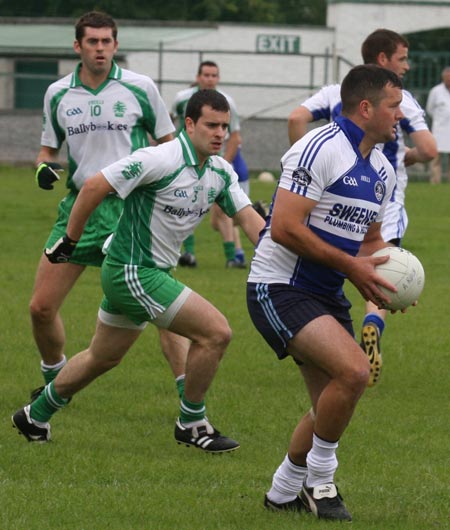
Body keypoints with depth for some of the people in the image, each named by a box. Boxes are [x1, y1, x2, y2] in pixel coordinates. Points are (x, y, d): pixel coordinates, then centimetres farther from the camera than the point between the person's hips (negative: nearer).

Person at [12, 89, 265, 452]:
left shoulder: (221, 172, 3)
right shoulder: (161, 160, -22)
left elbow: (249, 218, 5)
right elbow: (95, 187, -20)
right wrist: (70, 241, -13)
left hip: (153, 272, 9)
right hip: (132, 272, -9)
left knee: (102, 358, 22)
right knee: (216, 332, -14)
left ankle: (35, 417, 37)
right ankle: (192, 423, 1)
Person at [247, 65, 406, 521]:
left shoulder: (381, 171, 12)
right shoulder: (320, 148, -17)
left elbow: (370, 238, 25)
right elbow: (284, 228, -23)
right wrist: (351, 265, -19)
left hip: (327, 295, 9)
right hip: (280, 289, -9)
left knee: (332, 405, 11)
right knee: (353, 370, -25)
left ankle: (283, 493, 30)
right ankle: (319, 481, -7)